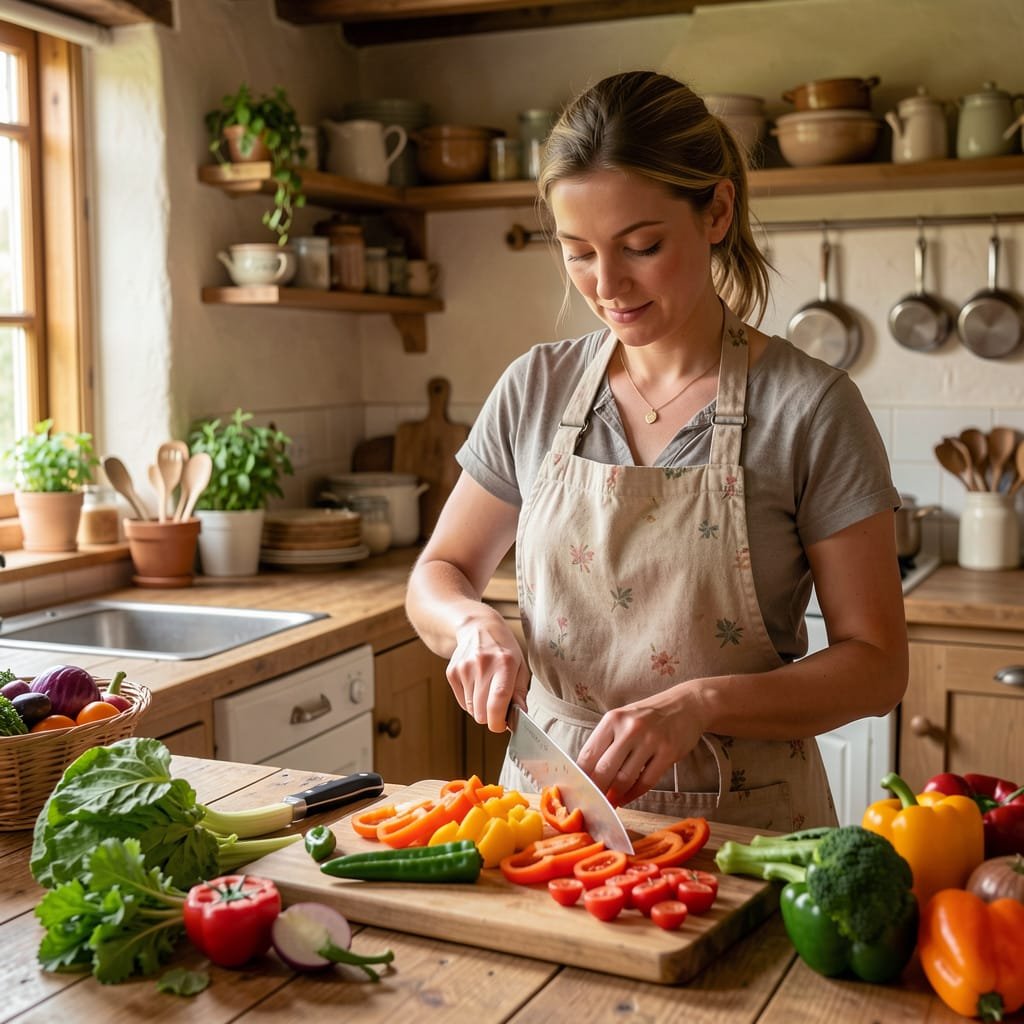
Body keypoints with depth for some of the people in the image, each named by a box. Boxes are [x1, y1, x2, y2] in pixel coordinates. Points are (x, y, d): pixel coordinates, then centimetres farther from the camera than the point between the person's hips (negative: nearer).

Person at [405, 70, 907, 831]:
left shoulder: (809, 407, -8)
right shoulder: (536, 391, 3)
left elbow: (876, 664, -5)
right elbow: (437, 576, 13)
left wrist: (701, 703, -20)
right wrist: (475, 624, -10)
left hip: (739, 820, -2)